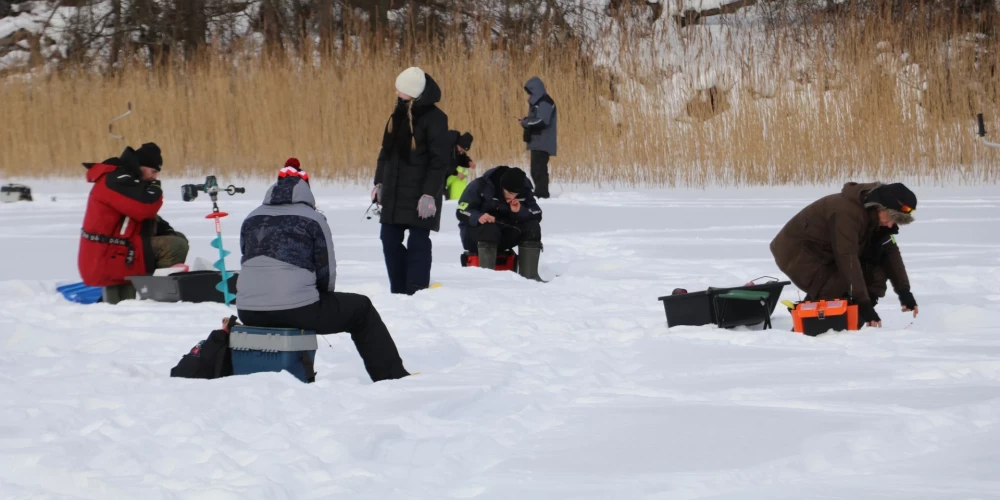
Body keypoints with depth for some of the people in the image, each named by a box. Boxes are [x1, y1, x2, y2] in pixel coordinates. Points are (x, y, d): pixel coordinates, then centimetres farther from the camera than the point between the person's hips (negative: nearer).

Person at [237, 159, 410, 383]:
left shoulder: (251, 219, 13)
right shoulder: (313, 219, 2)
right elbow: (327, 273, 3)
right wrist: (322, 300, 24)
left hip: (249, 314, 5)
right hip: (296, 311, -5)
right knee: (361, 309, 17)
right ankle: (391, 376, 18)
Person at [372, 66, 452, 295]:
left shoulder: (434, 119, -13)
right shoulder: (399, 115, 11)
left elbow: (440, 160, -16)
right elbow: (386, 151, 19)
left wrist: (430, 193, -20)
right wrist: (379, 182, 15)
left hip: (420, 195, -8)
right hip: (395, 191, 8)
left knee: (418, 242, -5)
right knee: (390, 239, 8)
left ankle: (416, 293, -2)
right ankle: (398, 291, 17)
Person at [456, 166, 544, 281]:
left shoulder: (524, 190, -6)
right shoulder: (480, 186, -19)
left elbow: (537, 215, -8)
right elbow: (462, 212, -20)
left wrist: (520, 211, -27)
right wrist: (478, 217, -41)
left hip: (504, 236, 5)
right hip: (475, 235, -5)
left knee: (532, 227, -16)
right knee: (489, 229, -38)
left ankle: (529, 274, -20)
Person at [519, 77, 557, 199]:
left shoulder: (545, 102, -11)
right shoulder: (537, 102, 20)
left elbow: (542, 121, -20)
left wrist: (526, 123, -11)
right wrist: (526, 120, 5)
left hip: (542, 143, -10)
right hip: (537, 142, 10)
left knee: (539, 169, -15)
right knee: (536, 169, 9)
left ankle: (541, 193, -17)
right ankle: (541, 193, 11)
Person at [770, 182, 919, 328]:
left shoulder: (876, 215, -4)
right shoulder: (847, 212, -33)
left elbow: (890, 250, 3)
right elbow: (847, 258, -36)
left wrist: (904, 291, -6)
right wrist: (863, 302, -37)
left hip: (826, 253, 9)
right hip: (796, 252, -9)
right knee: (836, 290, -28)